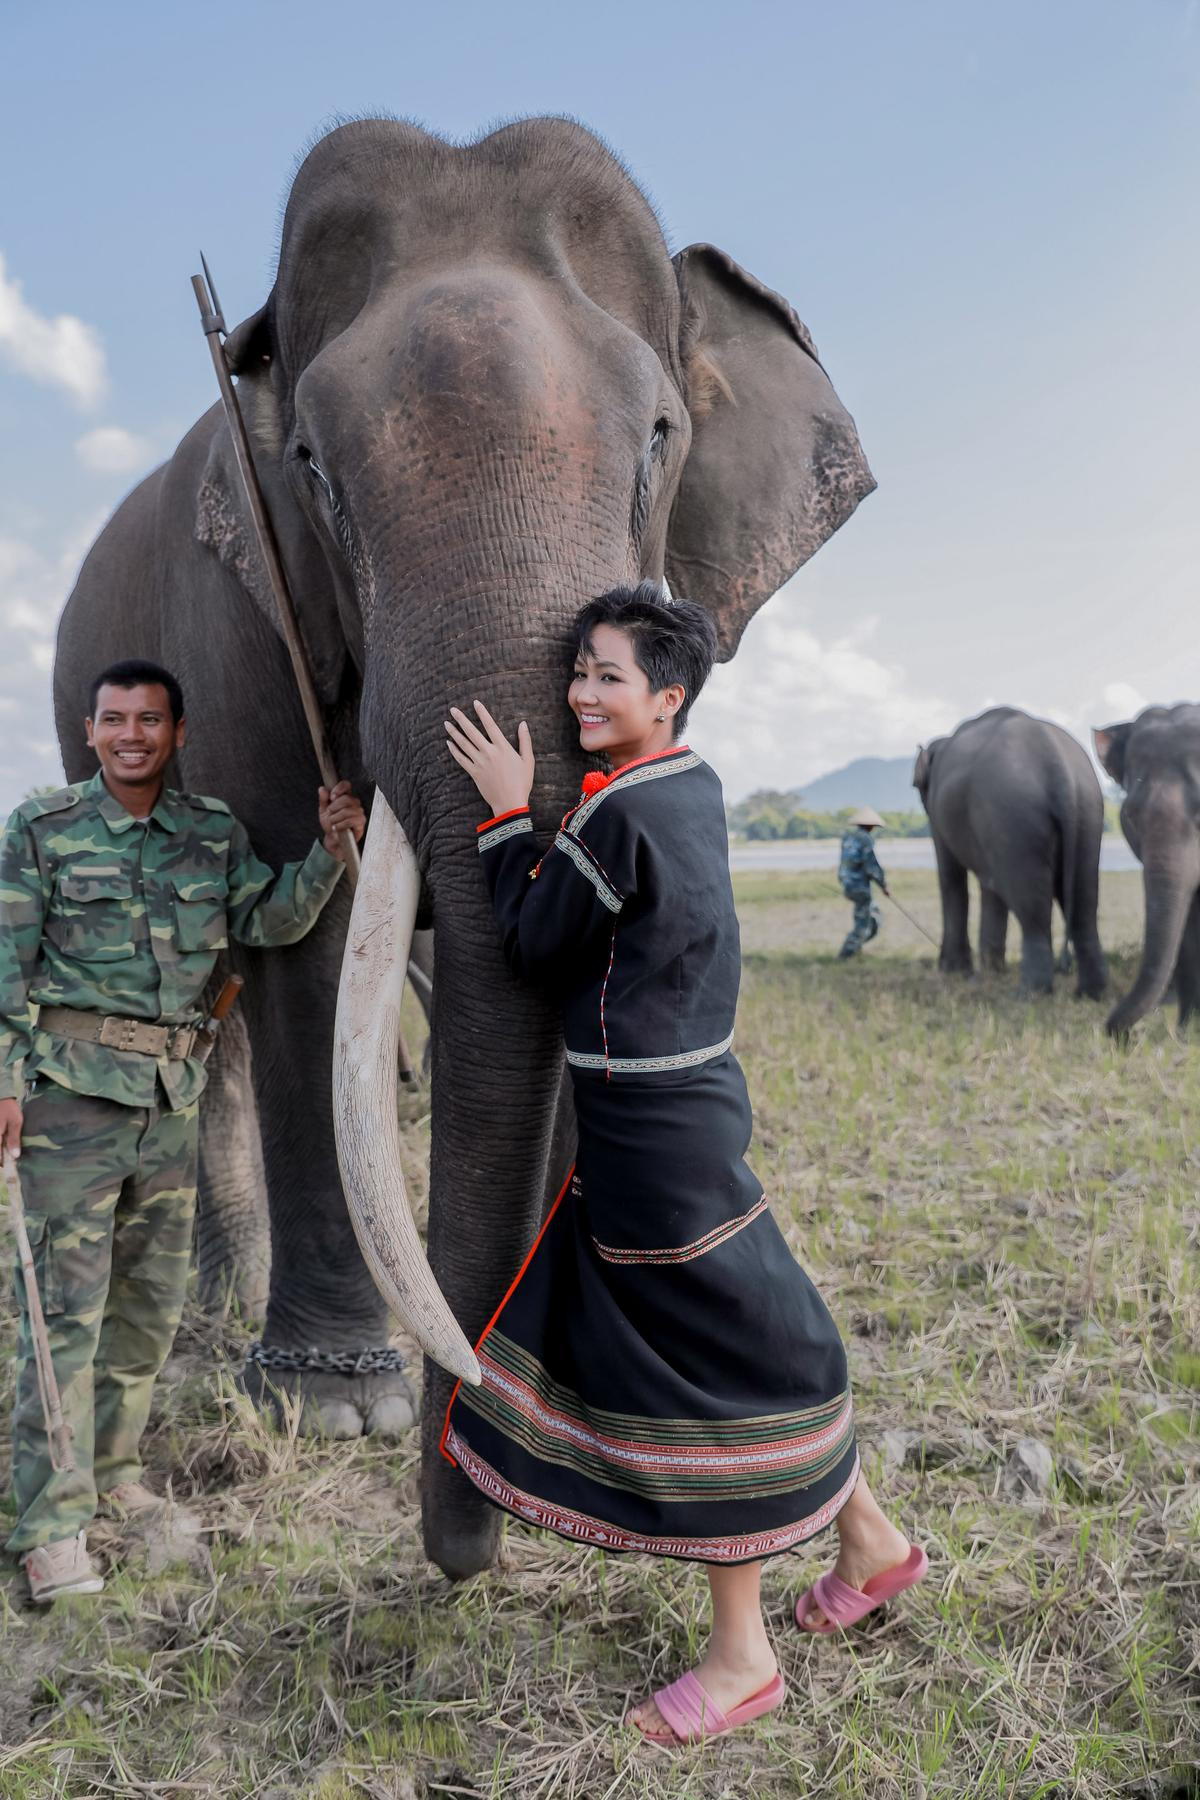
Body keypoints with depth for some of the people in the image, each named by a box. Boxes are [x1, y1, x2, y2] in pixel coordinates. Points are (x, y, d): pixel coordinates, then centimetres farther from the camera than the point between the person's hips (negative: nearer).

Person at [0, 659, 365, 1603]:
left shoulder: (214, 831, 9)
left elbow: (272, 919, 5)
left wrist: (331, 850, -9)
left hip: (173, 1091, 5)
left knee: (153, 1296, 13)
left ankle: (113, 1469, 32)